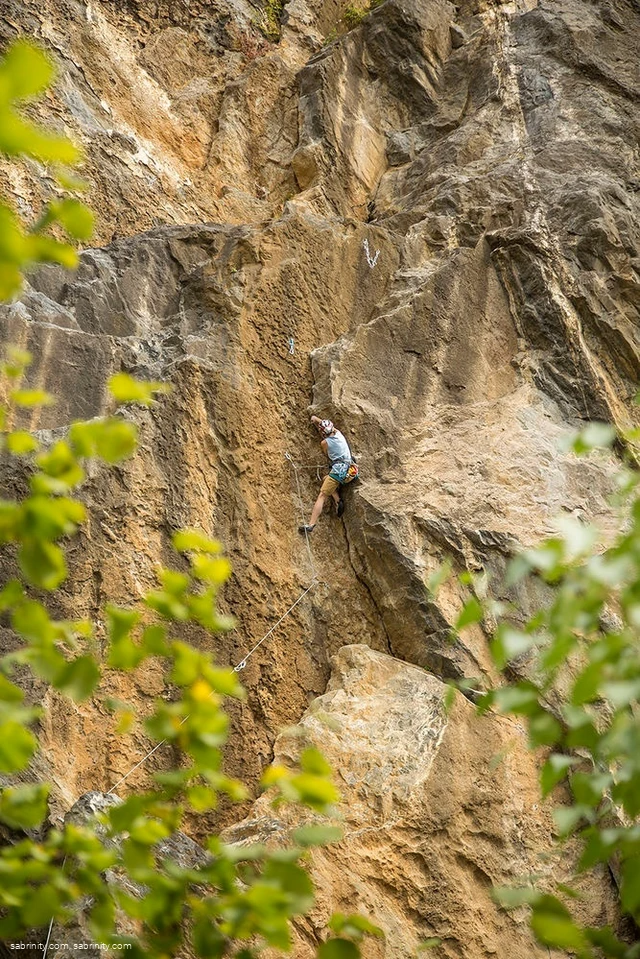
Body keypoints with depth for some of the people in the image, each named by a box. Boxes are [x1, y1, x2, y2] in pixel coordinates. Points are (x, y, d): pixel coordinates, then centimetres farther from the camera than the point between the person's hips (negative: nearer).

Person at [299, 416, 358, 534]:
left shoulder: (324, 442, 0)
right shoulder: (338, 433, 14)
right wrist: (316, 419, 45)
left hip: (339, 470, -7)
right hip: (350, 473, 7)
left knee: (322, 496, -10)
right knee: (326, 479, 31)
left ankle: (311, 524, -25)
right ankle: (338, 500, 8)